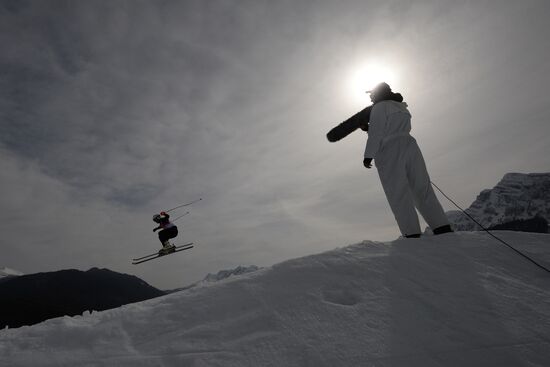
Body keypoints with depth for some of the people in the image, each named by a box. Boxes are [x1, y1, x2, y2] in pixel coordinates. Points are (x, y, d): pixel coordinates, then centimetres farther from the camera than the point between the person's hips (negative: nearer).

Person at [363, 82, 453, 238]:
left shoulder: (379, 107, 0)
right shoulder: (401, 107, 24)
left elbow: (376, 133, -10)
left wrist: (368, 155, -9)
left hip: (389, 152, -7)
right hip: (410, 145, 7)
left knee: (398, 195, -8)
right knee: (422, 189, 5)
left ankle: (412, 234, -13)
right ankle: (443, 228, -2)